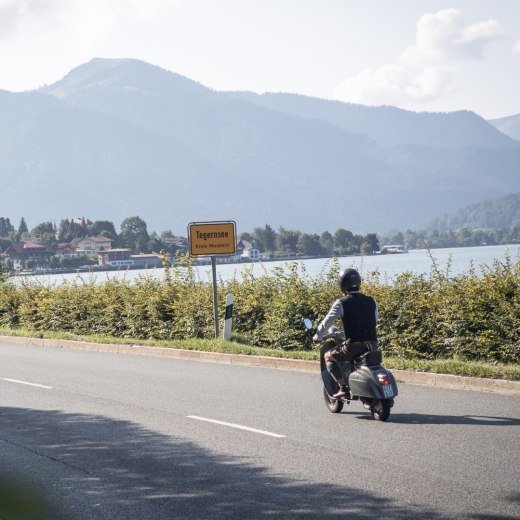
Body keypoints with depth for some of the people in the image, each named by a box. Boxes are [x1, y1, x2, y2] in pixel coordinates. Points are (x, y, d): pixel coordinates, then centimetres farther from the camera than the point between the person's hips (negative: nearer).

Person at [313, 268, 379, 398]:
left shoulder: (341, 303, -6)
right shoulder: (371, 301, 8)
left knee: (329, 356, 17)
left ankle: (343, 387, 4)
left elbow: (326, 323, -2)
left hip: (353, 346, -5)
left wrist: (317, 337, 15)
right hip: (373, 345, 5)